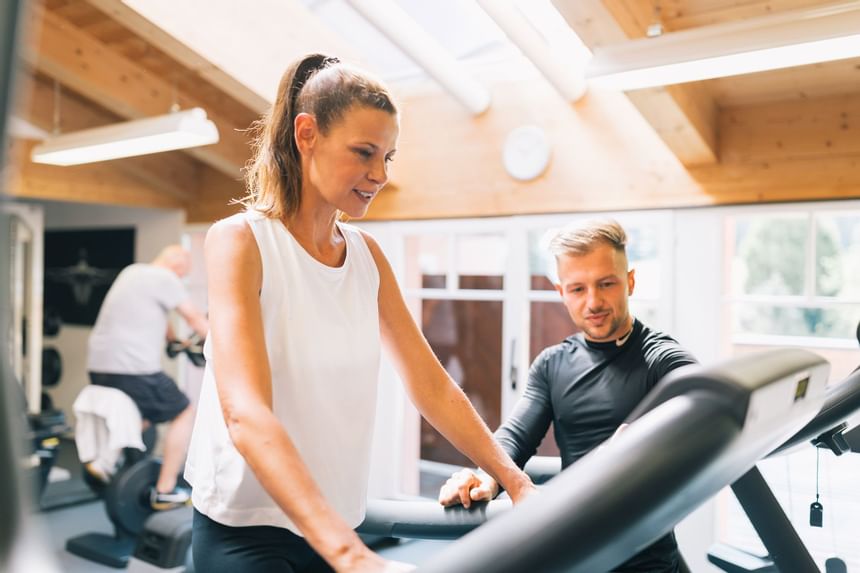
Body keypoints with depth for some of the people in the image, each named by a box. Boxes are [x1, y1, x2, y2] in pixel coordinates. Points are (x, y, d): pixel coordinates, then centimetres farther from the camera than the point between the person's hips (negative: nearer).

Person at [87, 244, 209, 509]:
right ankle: (165, 491, 7)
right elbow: (196, 319, 0)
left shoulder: (131, 271, 20)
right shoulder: (166, 278, -4)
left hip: (98, 364, 9)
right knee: (184, 413, 7)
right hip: (133, 367, -8)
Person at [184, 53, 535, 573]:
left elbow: (432, 386, 2)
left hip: (339, 522, 6)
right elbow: (245, 414, -28)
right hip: (247, 527, -5)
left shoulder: (367, 254, 2)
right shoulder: (239, 240, -15)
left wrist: (516, 481, -6)